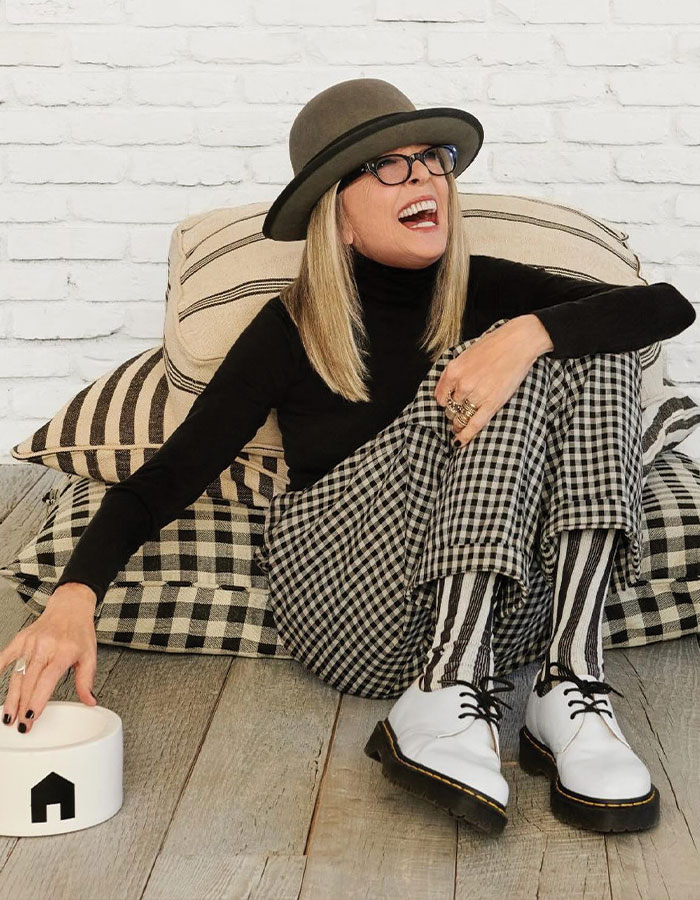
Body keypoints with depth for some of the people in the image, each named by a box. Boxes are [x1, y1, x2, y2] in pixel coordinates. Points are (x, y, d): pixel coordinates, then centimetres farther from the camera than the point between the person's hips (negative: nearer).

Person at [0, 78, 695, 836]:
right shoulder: (292, 331, -2)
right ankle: (448, 700, -35)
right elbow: (162, 481, -7)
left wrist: (530, 334, -27)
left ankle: (568, 681, -26)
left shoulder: (482, 292, 5)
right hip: (342, 598, -3)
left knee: (594, 352, -13)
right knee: (508, 382, -21)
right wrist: (75, 597, -26)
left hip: (489, 610, 4)